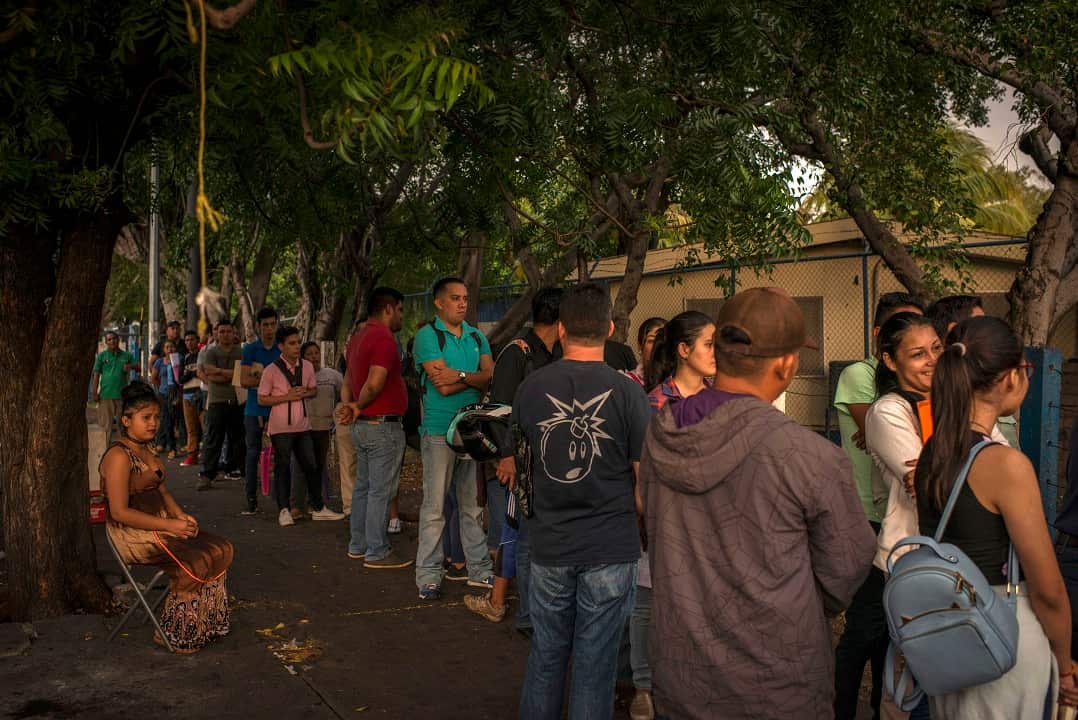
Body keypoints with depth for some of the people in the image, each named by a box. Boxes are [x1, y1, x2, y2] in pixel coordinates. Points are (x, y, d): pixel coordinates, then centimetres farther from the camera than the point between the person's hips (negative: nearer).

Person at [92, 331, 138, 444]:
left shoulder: (126, 355, 8)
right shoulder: (102, 356, 4)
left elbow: (138, 368, 11)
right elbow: (96, 375, 2)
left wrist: (131, 366, -12)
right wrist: (95, 393, -4)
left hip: (122, 394, 1)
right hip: (106, 395, -1)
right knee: (107, 424, 5)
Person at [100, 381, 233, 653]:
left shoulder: (145, 451, 13)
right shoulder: (119, 456, -17)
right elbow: (120, 512, -22)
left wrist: (180, 514, 1)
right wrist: (169, 525, -22)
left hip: (159, 523, 9)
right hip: (131, 533, -9)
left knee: (221, 549, -6)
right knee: (195, 563, -23)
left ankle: (205, 624, 3)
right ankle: (172, 635, -4)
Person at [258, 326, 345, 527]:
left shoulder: (307, 366, 4)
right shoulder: (271, 370, -10)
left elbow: (314, 389, 16)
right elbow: (261, 399, -7)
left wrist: (305, 392, -7)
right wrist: (287, 397, -17)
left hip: (303, 426, 5)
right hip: (281, 428, -5)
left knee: (311, 467, 10)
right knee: (282, 468, 1)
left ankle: (318, 508, 21)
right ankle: (284, 511, 10)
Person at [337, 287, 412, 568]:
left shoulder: (358, 337, 16)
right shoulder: (384, 338, -16)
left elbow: (347, 380, 17)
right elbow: (374, 383, -24)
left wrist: (349, 406, 3)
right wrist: (360, 406, -8)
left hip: (362, 426, 10)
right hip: (383, 425, -10)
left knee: (363, 486, 16)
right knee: (381, 490, -3)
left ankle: (358, 545, 25)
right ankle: (377, 553, 3)